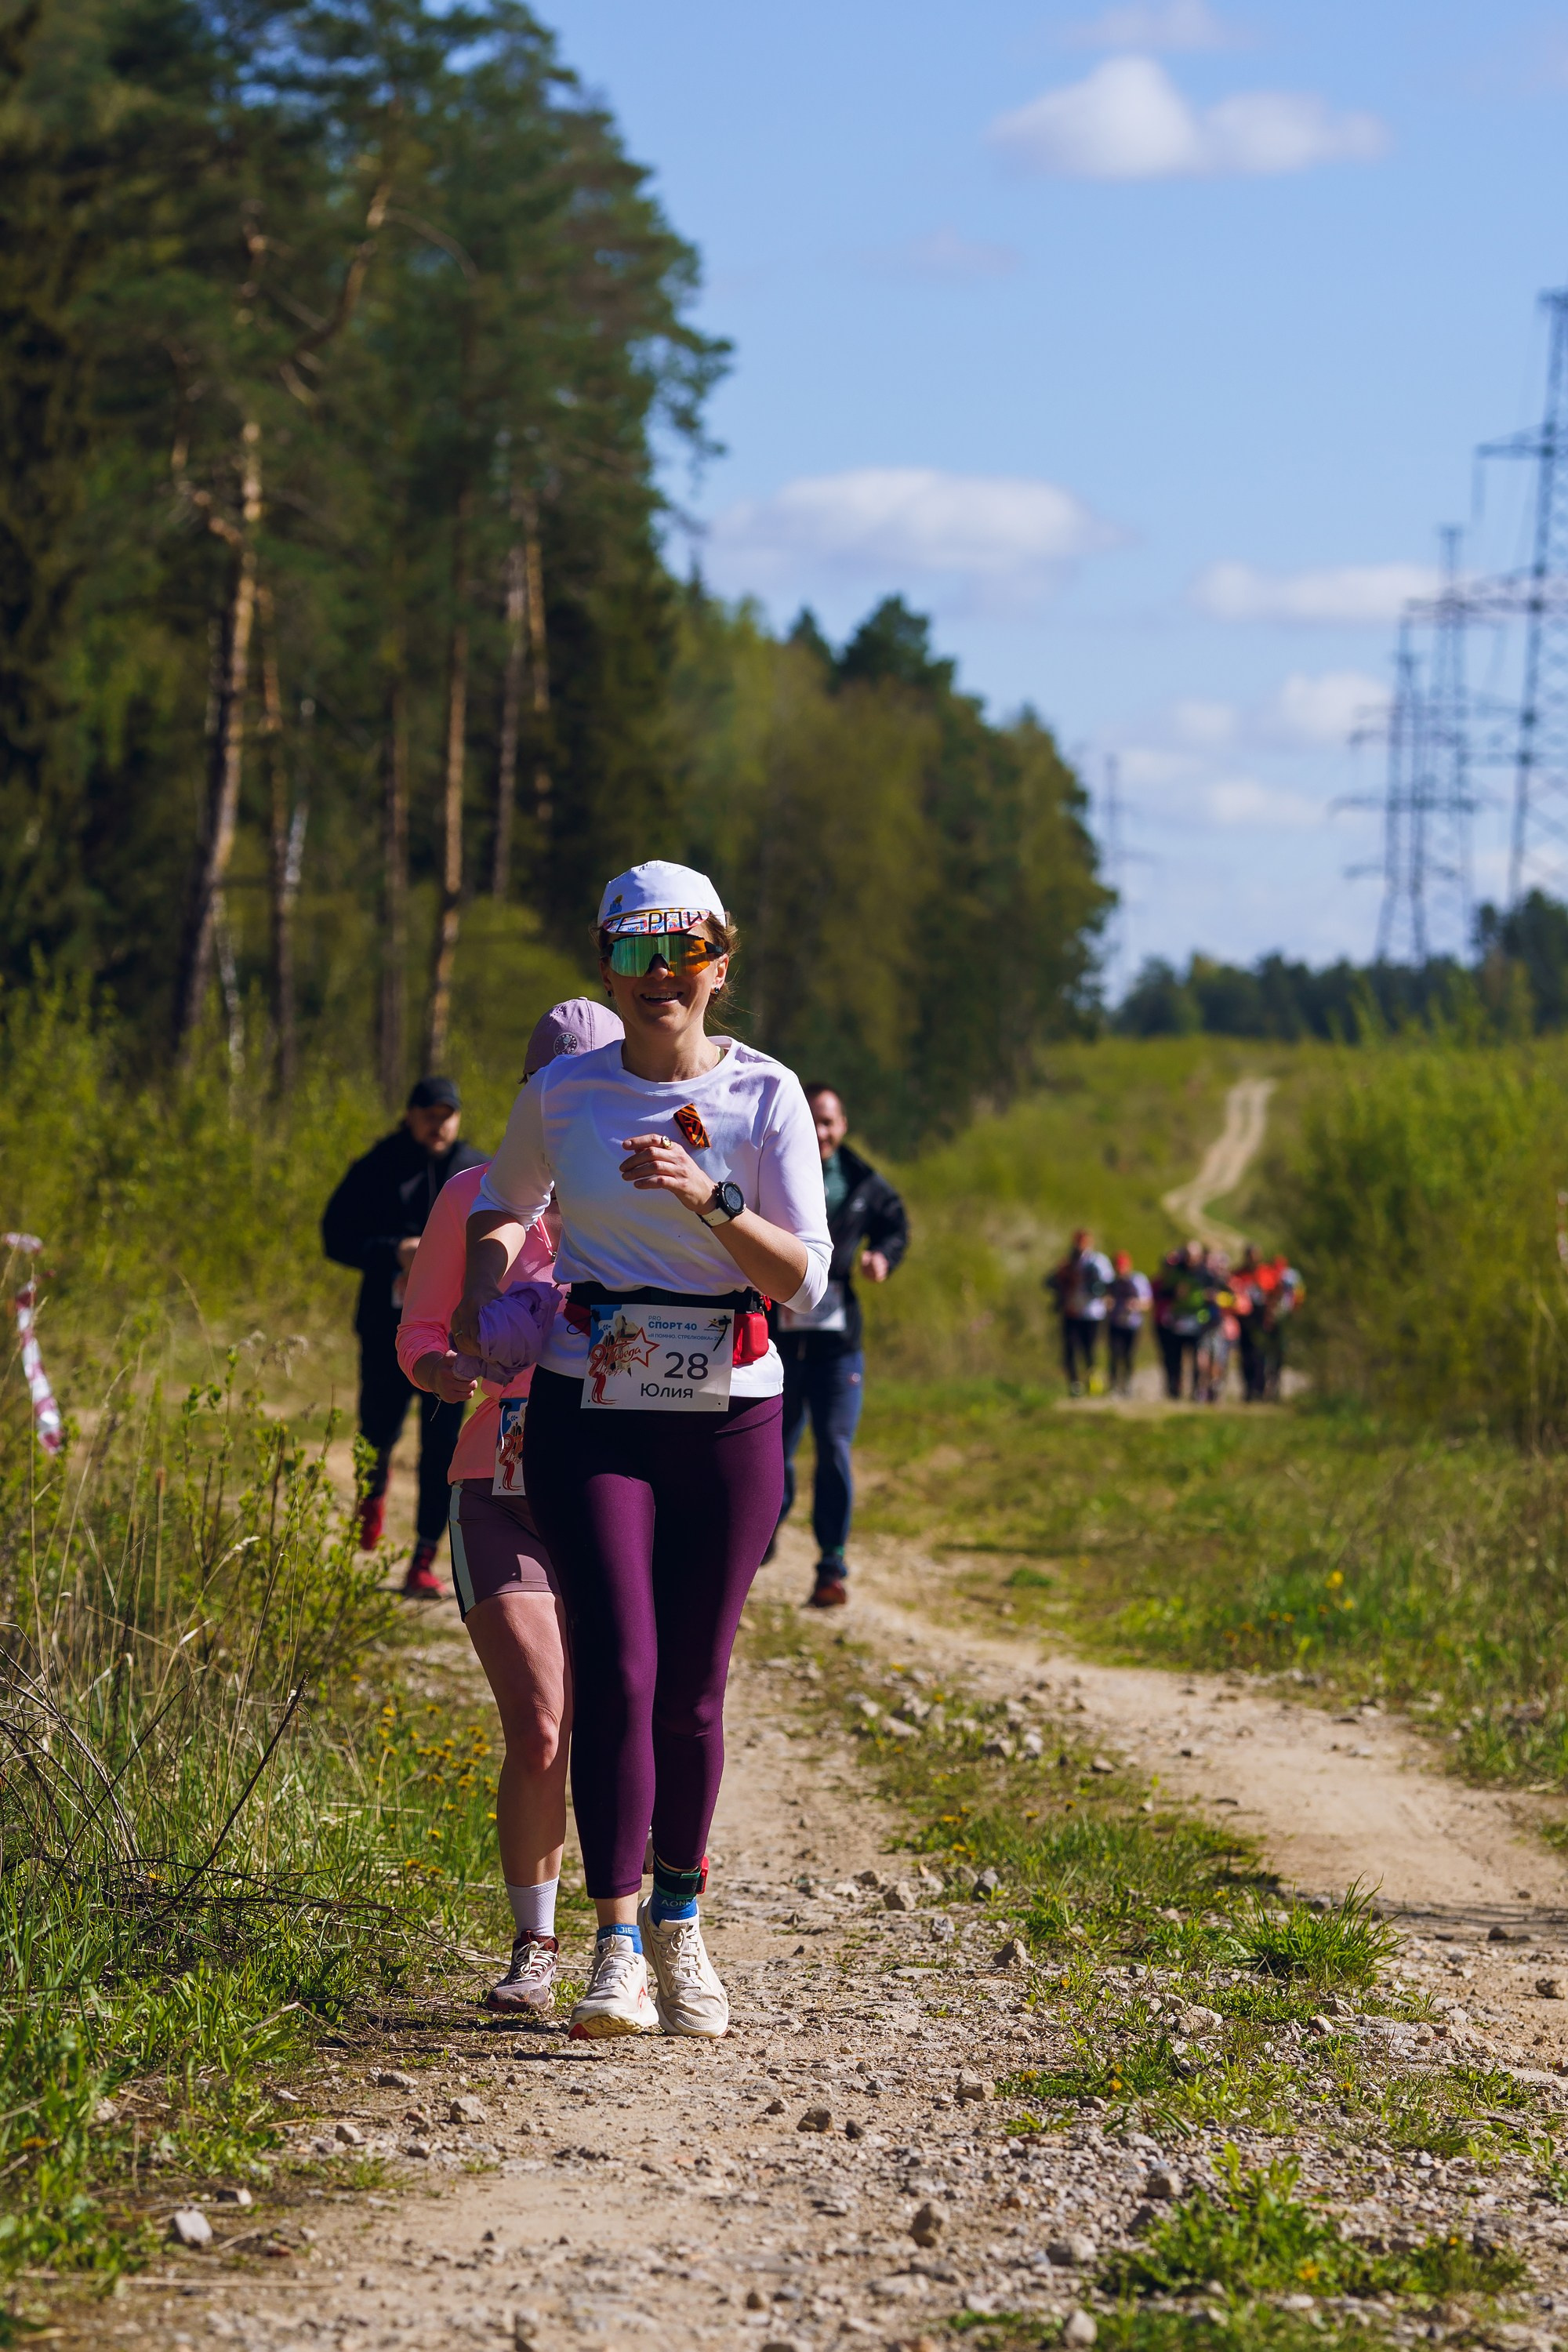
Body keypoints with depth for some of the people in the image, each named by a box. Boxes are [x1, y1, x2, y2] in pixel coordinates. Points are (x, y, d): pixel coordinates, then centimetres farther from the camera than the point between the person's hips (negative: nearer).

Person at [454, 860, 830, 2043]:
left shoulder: (766, 1095, -1)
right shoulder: (562, 1095, 3)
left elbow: (804, 1280, -7)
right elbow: (502, 1202, 24)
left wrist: (710, 1197, -20)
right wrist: (483, 1298, 10)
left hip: (729, 1415, 0)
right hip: (592, 1412, 0)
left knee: (692, 1691, 5)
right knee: (617, 1675, -13)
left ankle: (679, 1924, 25)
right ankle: (617, 1950, -11)